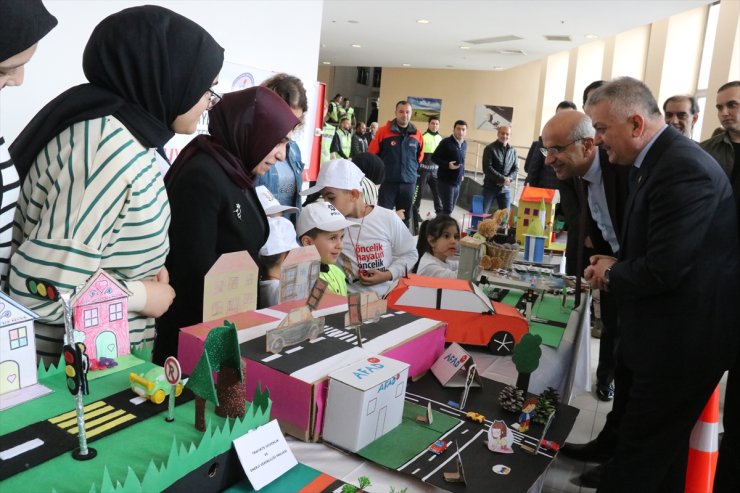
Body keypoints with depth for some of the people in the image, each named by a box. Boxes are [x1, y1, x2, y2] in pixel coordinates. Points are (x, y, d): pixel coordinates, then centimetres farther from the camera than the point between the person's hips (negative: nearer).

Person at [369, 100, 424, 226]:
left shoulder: (417, 134, 4)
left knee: (404, 216, 11)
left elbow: (420, 156, 18)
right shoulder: (384, 131, -5)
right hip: (388, 182, -3)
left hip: (409, 182, 3)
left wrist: (412, 169, 12)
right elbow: (372, 154, 2)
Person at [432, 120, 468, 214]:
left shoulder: (464, 144, 10)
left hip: (457, 182, 7)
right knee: (448, 209, -10)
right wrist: (447, 164, -23)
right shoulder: (446, 142, -11)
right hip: (445, 181, -7)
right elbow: (434, 158, -10)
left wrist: (462, 174, 10)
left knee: (450, 209, 12)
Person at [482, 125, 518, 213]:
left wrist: (509, 178, -12)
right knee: (482, 212, 0)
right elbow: (487, 168, -14)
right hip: (490, 187, -4)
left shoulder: (513, 151, 9)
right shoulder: (490, 148, -5)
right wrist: (502, 179, -20)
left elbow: (516, 168, 9)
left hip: (505, 189, 4)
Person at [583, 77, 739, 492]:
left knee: (640, 454, 3)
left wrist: (611, 274, -9)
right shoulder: (659, 159, 8)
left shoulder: (683, 168, -24)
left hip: (682, 340, -10)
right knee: (660, 447, 23)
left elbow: (663, 270, -27)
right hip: (668, 332, 10)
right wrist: (614, 265, 0)